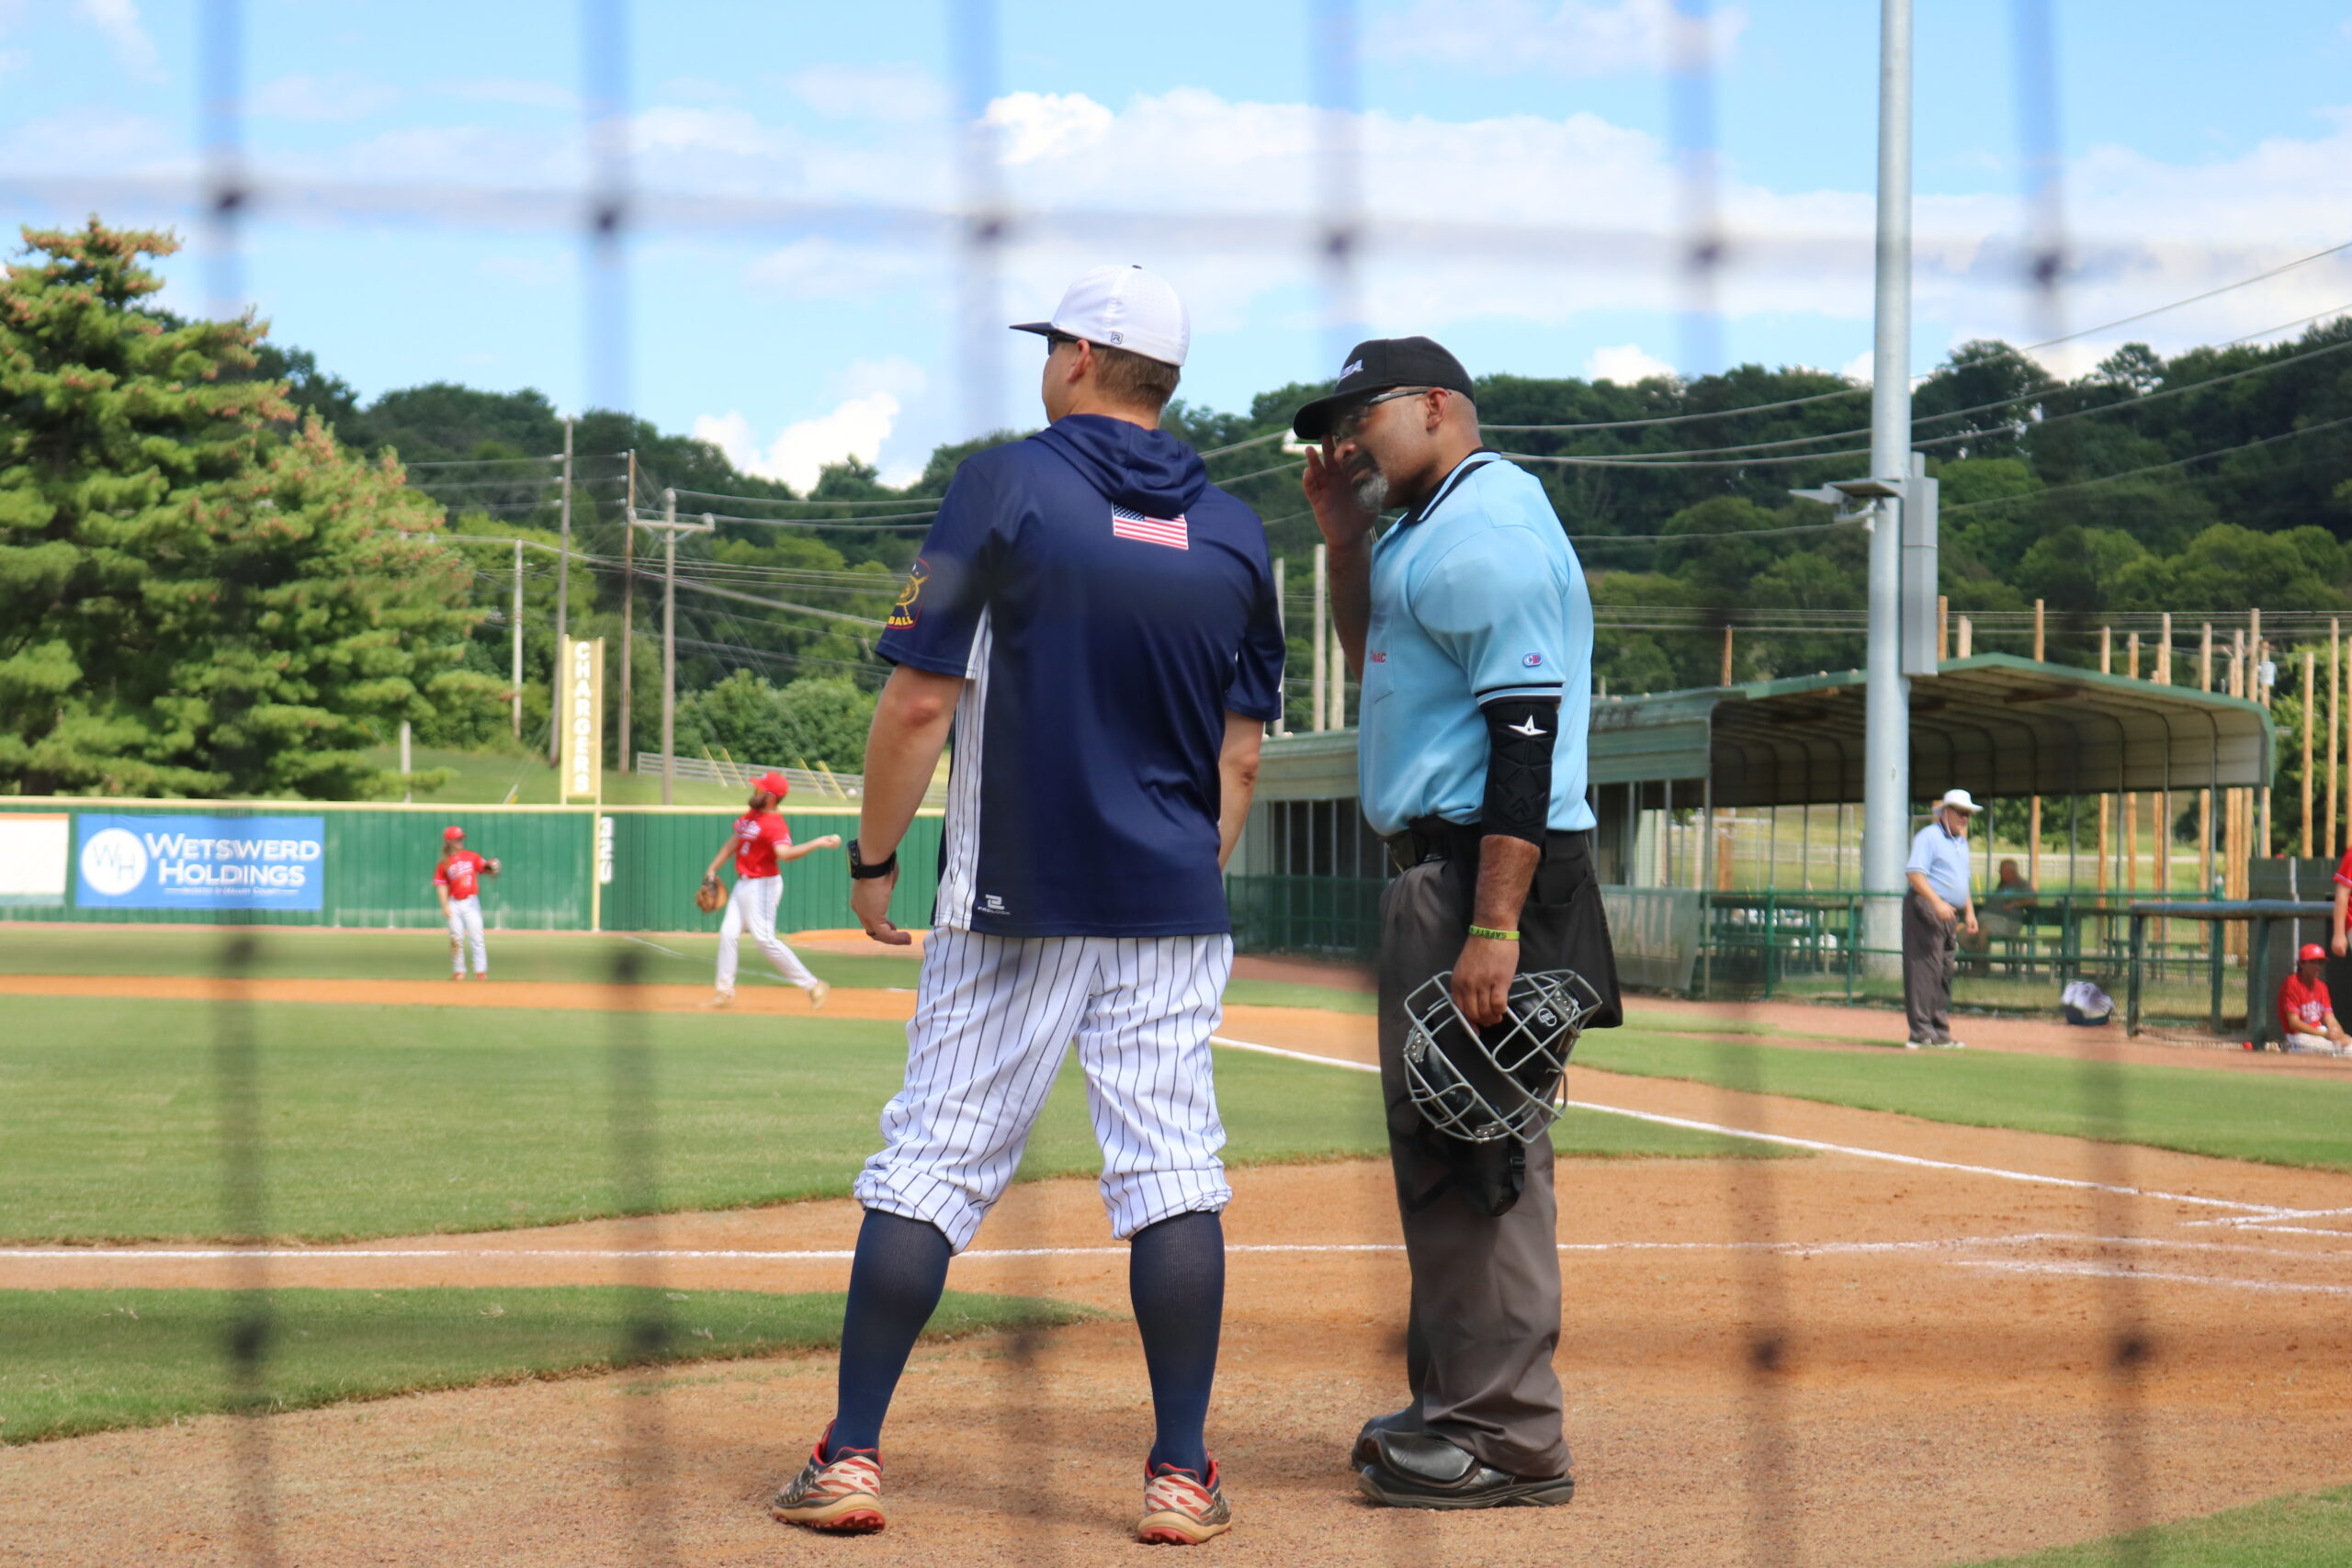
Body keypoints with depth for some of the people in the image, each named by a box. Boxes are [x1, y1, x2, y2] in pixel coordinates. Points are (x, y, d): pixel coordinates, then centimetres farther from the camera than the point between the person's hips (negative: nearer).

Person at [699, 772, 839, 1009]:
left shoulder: (774, 824, -20)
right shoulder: (750, 814, 9)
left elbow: (785, 853, -37)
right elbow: (733, 843, 21)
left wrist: (819, 843, -48)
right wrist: (712, 869, 22)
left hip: (762, 886, -9)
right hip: (743, 885, 9)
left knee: (764, 939, -14)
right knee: (728, 934, 8)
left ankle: (813, 986, -8)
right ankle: (725, 993, 16)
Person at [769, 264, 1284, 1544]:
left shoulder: (1007, 487, -6)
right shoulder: (1234, 532, 7)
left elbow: (919, 701, -9)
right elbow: (1240, 756, 9)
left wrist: (874, 857, 1)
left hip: (1012, 905, -3)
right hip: (1172, 911, 3)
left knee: (930, 1162, 2)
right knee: (1174, 1174, 3)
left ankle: (850, 1458, 3)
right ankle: (1180, 1476, 2)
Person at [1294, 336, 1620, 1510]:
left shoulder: (1490, 523, -14)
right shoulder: (1427, 531, 19)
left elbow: (1527, 729, -22)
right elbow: (1376, 658, 34)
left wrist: (1493, 927, -28)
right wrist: (1345, 543, 17)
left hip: (1492, 874, -11)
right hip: (1434, 874, 11)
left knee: (1484, 1157, -11)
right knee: (1433, 1150, 16)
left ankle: (1509, 1439, -9)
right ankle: (1453, 1404, 25)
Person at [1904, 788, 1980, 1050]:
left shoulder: (1961, 843, 23)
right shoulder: (1929, 837, -6)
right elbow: (1914, 873, -17)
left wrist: (1969, 912, 20)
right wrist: (1937, 902, -26)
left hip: (1950, 916, 9)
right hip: (1926, 911, -9)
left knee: (1945, 974, 9)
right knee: (1925, 970, -12)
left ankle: (1940, 1033, 13)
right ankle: (1921, 1033, -15)